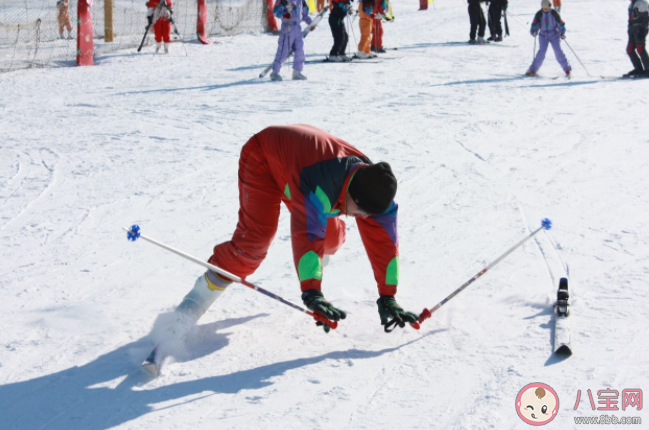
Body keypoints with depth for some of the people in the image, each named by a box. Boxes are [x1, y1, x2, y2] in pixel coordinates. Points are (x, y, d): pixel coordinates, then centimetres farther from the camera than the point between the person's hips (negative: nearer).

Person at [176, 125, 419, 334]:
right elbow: (307, 236, -52)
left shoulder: (374, 188, -24)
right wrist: (311, 293, -59)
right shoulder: (321, 183, -45)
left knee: (331, 235, -1)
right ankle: (196, 301, -16)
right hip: (263, 157, -7)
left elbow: (384, 243, -21)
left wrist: (388, 298, -23)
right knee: (255, 237, -22)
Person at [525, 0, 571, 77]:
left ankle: (567, 69, 1)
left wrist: (562, 33, -10)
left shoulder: (554, 13, -4)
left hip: (554, 34, 0)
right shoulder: (539, 14, -3)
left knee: (558, 51, -9)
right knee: (542, 51, -15)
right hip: (543, 35, 0)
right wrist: (534, 31, -22)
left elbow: (560, 23, 1)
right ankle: (533, 70, -10)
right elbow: (535, 24, -3)